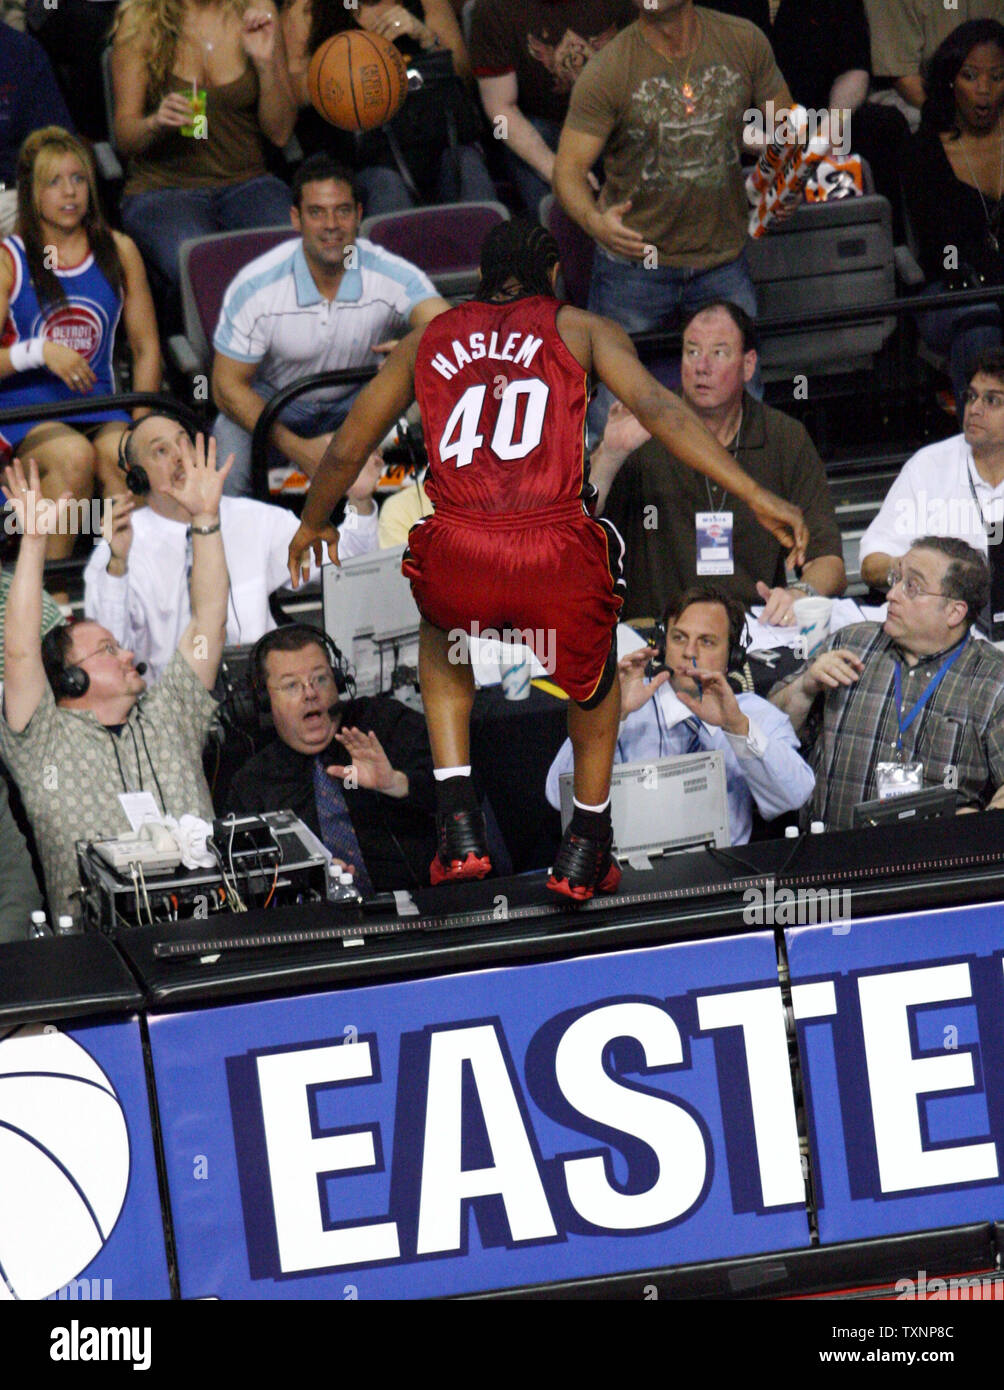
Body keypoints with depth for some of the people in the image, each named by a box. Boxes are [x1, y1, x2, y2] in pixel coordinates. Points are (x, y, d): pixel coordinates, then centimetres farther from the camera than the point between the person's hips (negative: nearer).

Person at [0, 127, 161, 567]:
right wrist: (41, 353, -22)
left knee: (122, 457, -32)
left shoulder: (119, 252, 13)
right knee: (74, 456, -35)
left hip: (98, 407, 3)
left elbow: (146, 348, 15)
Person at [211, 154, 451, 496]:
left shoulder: (392, 275, -20)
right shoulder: (255, 287, -21)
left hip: (356, 400, 2)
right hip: (271, 403, -2)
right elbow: (228, 385, -15)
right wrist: (297, 448, -26)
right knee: (226, 475, -31)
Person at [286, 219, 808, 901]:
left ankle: (459, 822, 24)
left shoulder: (427, 341, 24)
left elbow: (346, 450, 33)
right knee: (595, 661, 34)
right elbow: (657, 407, 2)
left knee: (441, 640, 39)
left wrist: (314, 525, 52)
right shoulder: (581, 328, 17)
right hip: (556, 559, -2)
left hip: (457, 561, 2)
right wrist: (755, 496, -1)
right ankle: (586, 851, 34)